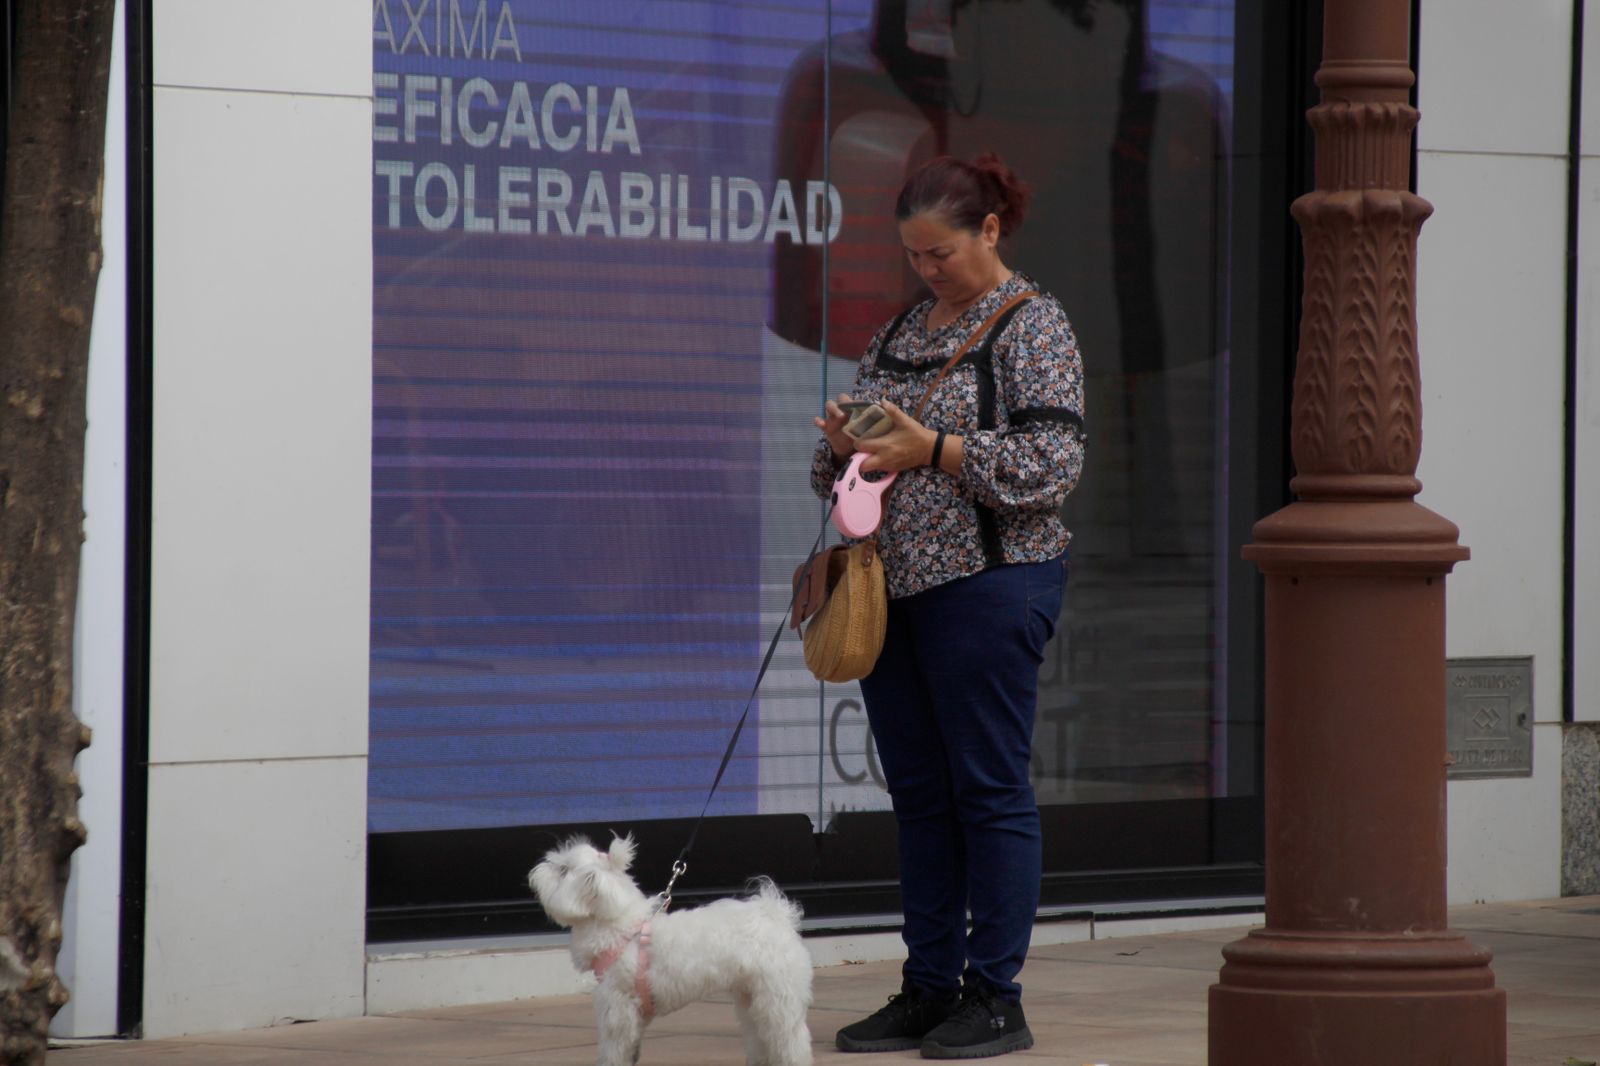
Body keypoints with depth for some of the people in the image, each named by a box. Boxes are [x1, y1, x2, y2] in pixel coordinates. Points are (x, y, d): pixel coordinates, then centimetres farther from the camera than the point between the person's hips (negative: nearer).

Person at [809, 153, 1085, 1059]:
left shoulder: (1033, 325, -4)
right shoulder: (903, 332, 17)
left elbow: (1053, 462, -14)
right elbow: (845, 473, 21)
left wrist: (934, 451, -20)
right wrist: (843, 443, -3)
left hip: (989, 584, -7)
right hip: (894, 583, 7)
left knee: (990, 788, -5)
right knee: (919, 795, 9)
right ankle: (929, 990, 14)